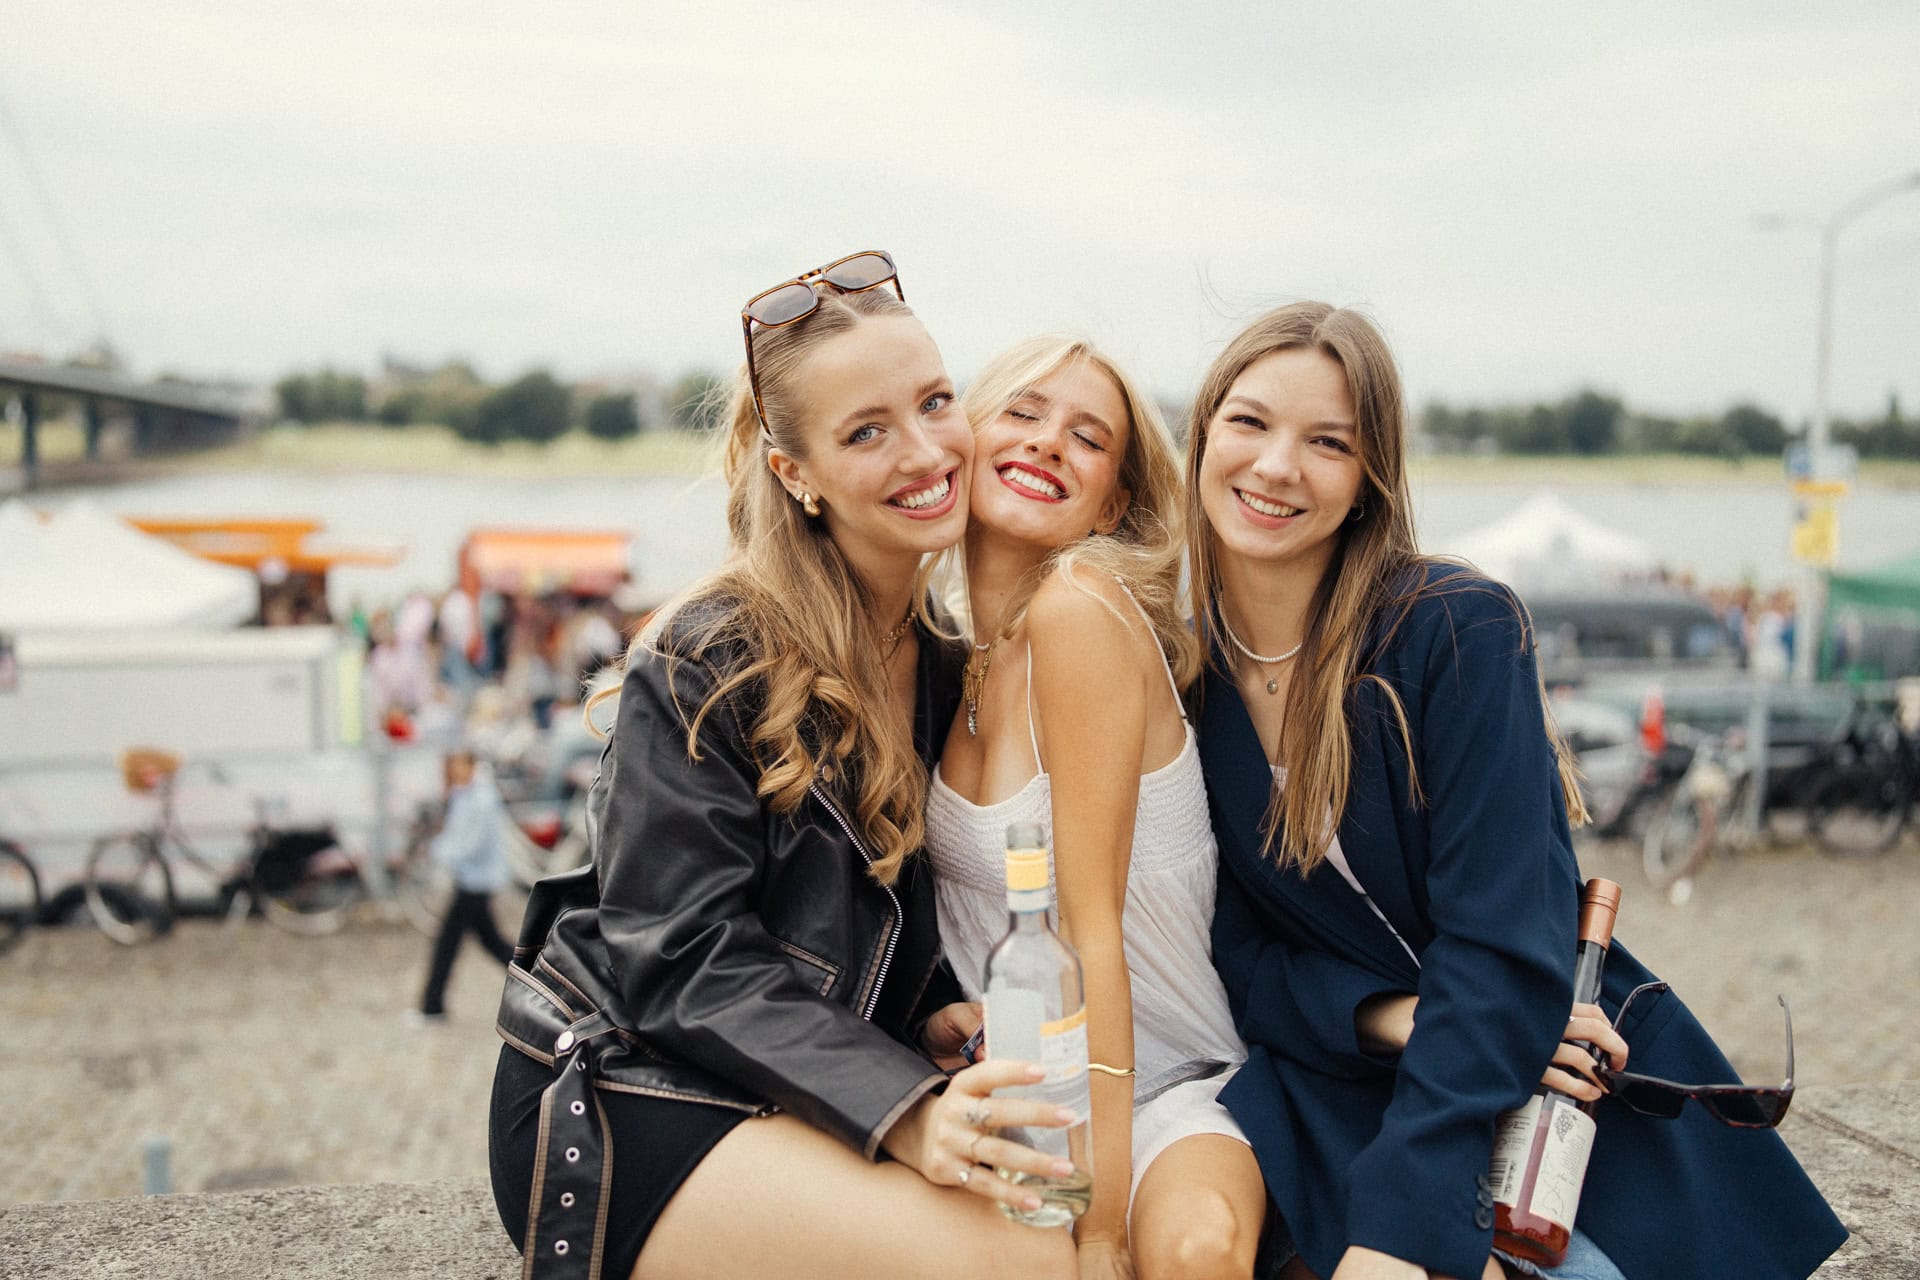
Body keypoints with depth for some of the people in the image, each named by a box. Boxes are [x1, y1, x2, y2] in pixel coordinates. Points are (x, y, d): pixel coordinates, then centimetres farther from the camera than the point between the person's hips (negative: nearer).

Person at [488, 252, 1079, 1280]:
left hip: (793, 1106, 6)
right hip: (620, 1101, -6)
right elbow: (684, 957, -18)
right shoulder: (708, 664, -14)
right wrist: (905, 1112, -29)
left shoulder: (945, 659, 7)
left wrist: (936, 1022, -8)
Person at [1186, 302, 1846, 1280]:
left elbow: (1505, 944, -20)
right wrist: (1387, 1017, -21)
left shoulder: (1458, 631, -15)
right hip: (1353, 1084, 1)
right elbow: (1239, 953, -1)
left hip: (1583, 1082, -1)